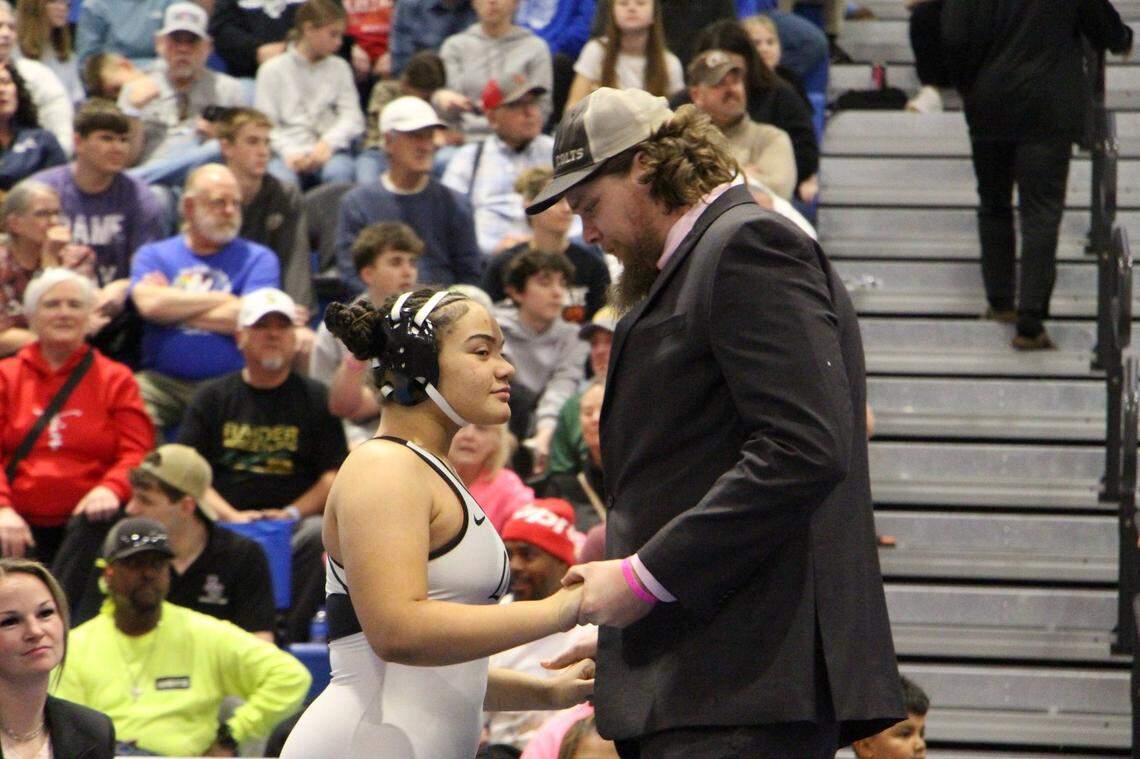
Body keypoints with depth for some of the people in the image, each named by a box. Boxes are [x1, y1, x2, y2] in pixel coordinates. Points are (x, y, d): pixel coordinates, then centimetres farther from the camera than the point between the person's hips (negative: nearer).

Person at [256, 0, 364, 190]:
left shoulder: (339, 68, 19)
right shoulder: (272, 69, 12)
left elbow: (353, 117, 8)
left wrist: (328, 143, -11)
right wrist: (289, 152, -14)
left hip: (330, 152, 2)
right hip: (288, 151, -2)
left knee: (338, 172, -34)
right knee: (280, 178, -35)